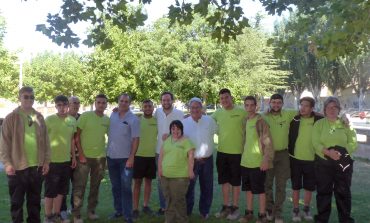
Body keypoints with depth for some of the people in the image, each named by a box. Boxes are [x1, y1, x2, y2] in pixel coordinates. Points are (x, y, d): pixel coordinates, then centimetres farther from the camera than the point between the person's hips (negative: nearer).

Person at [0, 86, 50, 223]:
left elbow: (45, 141, 9)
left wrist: (46, 161, 5)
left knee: (35, 200, 15)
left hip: (37, 166, 4)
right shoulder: (11, 118, -4)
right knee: (17, 201, 9)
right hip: (18, 167, -3)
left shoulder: (39, 117, 8)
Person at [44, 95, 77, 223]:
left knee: (61, 190, 15)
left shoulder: (72, 120, 5)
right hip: (52, 160, -5)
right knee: (50, 190, 5)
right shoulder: (49, 120, -10)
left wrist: (74, 157, 12)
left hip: (66, 160, 5)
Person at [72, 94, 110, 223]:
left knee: (95, 186, 13)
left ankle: (91, 211, 27)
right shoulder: (85, 116, -8)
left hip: (100, 157, 4)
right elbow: (77, 136, -8)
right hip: (84, 156, -4)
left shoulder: (107, 120, 3)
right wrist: (81, 154, -12)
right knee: (79, 186, 0)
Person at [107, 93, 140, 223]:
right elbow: (110, 134, 13)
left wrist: (131, 157, -17)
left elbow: (135, 139, -10)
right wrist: (107, 152, 7)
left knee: (126, 188, -1)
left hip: (125, 158, -4)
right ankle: (118, 210, 27)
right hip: (111, 156, 5)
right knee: (115, 186, 14)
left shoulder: (133, 119, -8)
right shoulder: (112, 116, 5)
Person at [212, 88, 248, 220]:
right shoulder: (218, 113, 4)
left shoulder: (242, 112, -8)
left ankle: (235, 208, 21)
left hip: (237, 152, -4)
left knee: (235, 181, 8)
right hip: (222, 152, 4)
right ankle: (225, 207, 26)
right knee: (224, 180, 13)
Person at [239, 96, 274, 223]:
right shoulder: (244, 120, 8)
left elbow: (267, 142, -16)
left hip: (258, 162, -6)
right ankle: (249, 213, 27)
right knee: (248, 188, 14)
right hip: (245, 161, 7)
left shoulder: (260, 121, -12)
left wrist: (266, 160, -20)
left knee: (260, 189, 3)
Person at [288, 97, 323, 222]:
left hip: (312, 159, 0)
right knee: (296, 187, 10)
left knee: (309, 187, 12)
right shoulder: (294, 119, -4)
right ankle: (295, 210, 24)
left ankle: (306, 209, 31)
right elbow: (288, 136, 7)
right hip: (295, 158, 0)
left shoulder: (319, 120, -7)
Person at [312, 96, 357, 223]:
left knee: (343, 193, 6)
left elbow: (354, 143, -1)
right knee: (323, 192, 8)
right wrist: (328, 152, -23)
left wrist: (341, 152, -18)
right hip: (323, 163, 0)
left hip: (343, 163, 0)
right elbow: (316, 143, -6)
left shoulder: (346, 124, 5)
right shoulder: (319, 124, 3)